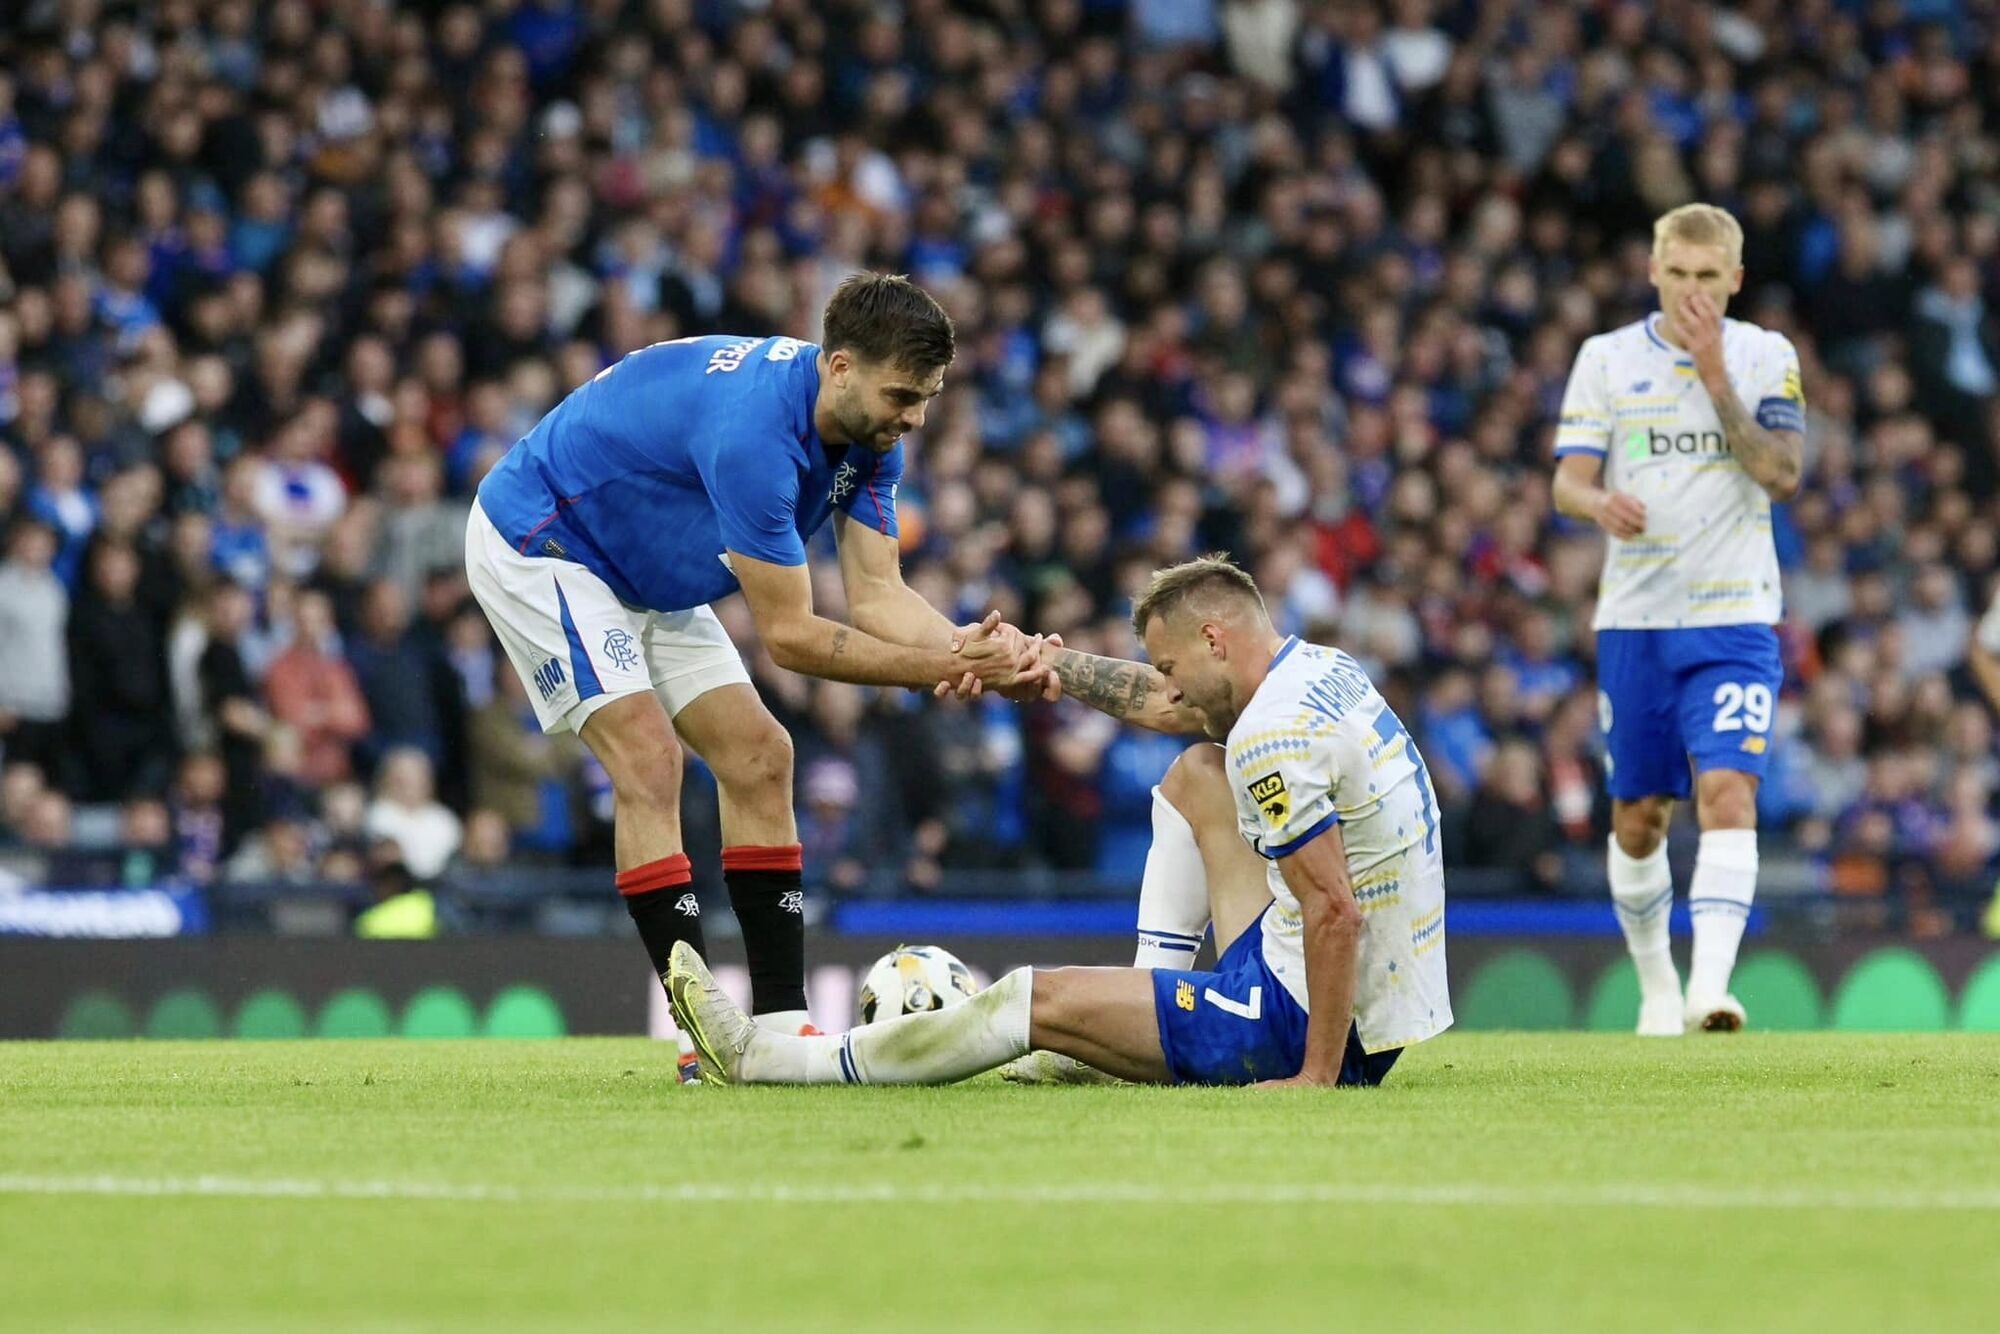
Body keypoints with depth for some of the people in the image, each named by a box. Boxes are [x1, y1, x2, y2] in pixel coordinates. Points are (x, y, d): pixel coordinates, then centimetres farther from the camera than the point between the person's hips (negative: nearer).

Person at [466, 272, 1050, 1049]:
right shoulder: (754, 428, -38)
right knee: (647, 758, -22)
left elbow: (876, 593, -13)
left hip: (646, 573, 9)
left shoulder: (870, 433, -10)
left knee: (758, 759, 1)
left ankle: (780, 1020, 1)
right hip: (536, 542, -9)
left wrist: (972, 650, -32)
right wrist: (945, 668, -34)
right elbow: (787, 634, -32)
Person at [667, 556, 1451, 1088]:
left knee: (1039, 1001, -4)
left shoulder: (1271, 736, -22)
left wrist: (1318, 1077, -23)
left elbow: (1336, 912, -27)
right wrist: (1047, 664, 19)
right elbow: (1165, 708, 25)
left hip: (1313, 1023, -10)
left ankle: (765, 1061, 8)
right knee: (1197, 774, 23)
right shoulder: (1324, 670, 8)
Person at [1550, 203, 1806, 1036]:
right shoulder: (1606, 359, 5)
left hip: (1734, 616, -2)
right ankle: (1656, 987, 25)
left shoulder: (1766, 357, 3)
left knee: (1727, 792, -19)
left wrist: (1717, 381, -17)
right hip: (1634, 618, 2)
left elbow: (1783, 475, -9)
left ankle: (1711, 984, -28)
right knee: (1638, 817, 7)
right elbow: (1567, 481, 1)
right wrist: (1599, 503, -23)